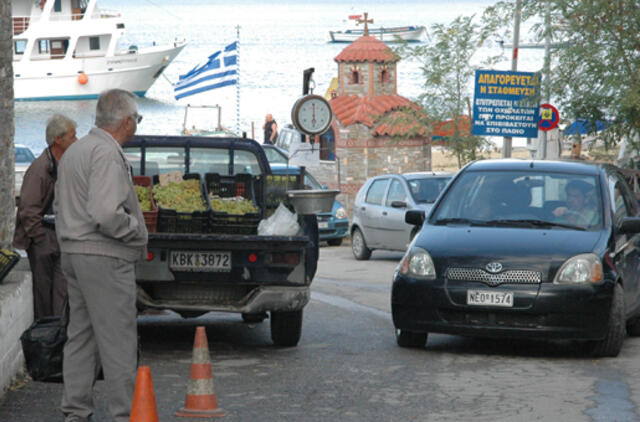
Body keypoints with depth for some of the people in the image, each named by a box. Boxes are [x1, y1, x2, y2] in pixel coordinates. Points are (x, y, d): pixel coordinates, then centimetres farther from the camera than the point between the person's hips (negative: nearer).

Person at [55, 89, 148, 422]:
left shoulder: (74, 151, 15)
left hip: (73, 253, 10)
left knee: (81, 336, 13)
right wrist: (137, 229, -10)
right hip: (104, 257, -10)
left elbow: (60, 204, 22)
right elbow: (106, 214, -27)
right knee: (118, 340, -5)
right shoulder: (107, 153, -17)